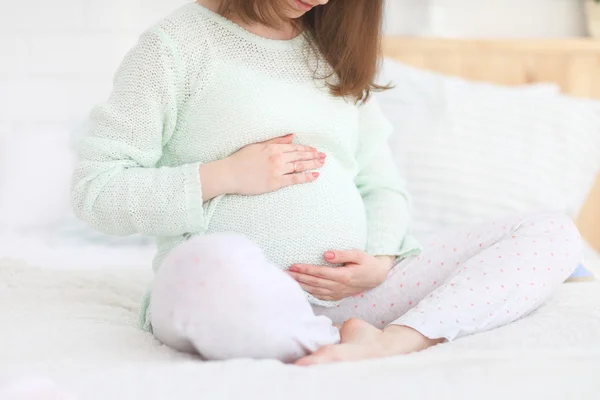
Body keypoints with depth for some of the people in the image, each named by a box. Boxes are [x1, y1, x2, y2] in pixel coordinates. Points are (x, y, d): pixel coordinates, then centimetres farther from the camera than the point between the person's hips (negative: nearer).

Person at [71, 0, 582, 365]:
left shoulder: (335, 50, 21)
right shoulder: (176, 44, 3)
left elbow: (382, 182, 18)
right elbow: (94, 190, -2)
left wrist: (380, 262, -3)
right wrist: (225, 176, -11)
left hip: (345, 291, 7)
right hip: (244, 296, -6)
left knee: (555, 233, -7)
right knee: (210, 267, -44)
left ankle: (396, 339, -29)